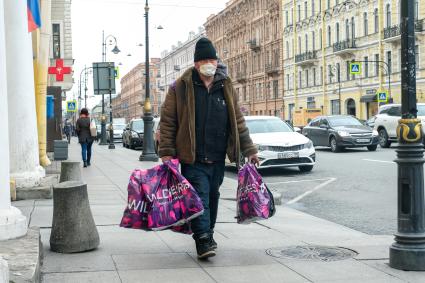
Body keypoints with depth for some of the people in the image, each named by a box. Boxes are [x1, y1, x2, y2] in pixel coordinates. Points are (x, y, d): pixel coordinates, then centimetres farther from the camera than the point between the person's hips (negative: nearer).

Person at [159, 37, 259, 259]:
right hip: (193, 159, -4)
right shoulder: (180, 88, -2)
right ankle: (203, 241, -11)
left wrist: (249, 150, 12)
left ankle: (207, 235, 25)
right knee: (199, 198, -11)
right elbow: (167, 121, -1)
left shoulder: (226, 87, 11)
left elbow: (238, 121, 15)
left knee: (212, 197, 12)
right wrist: (166, 153, -8)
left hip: (218, 158, 4)